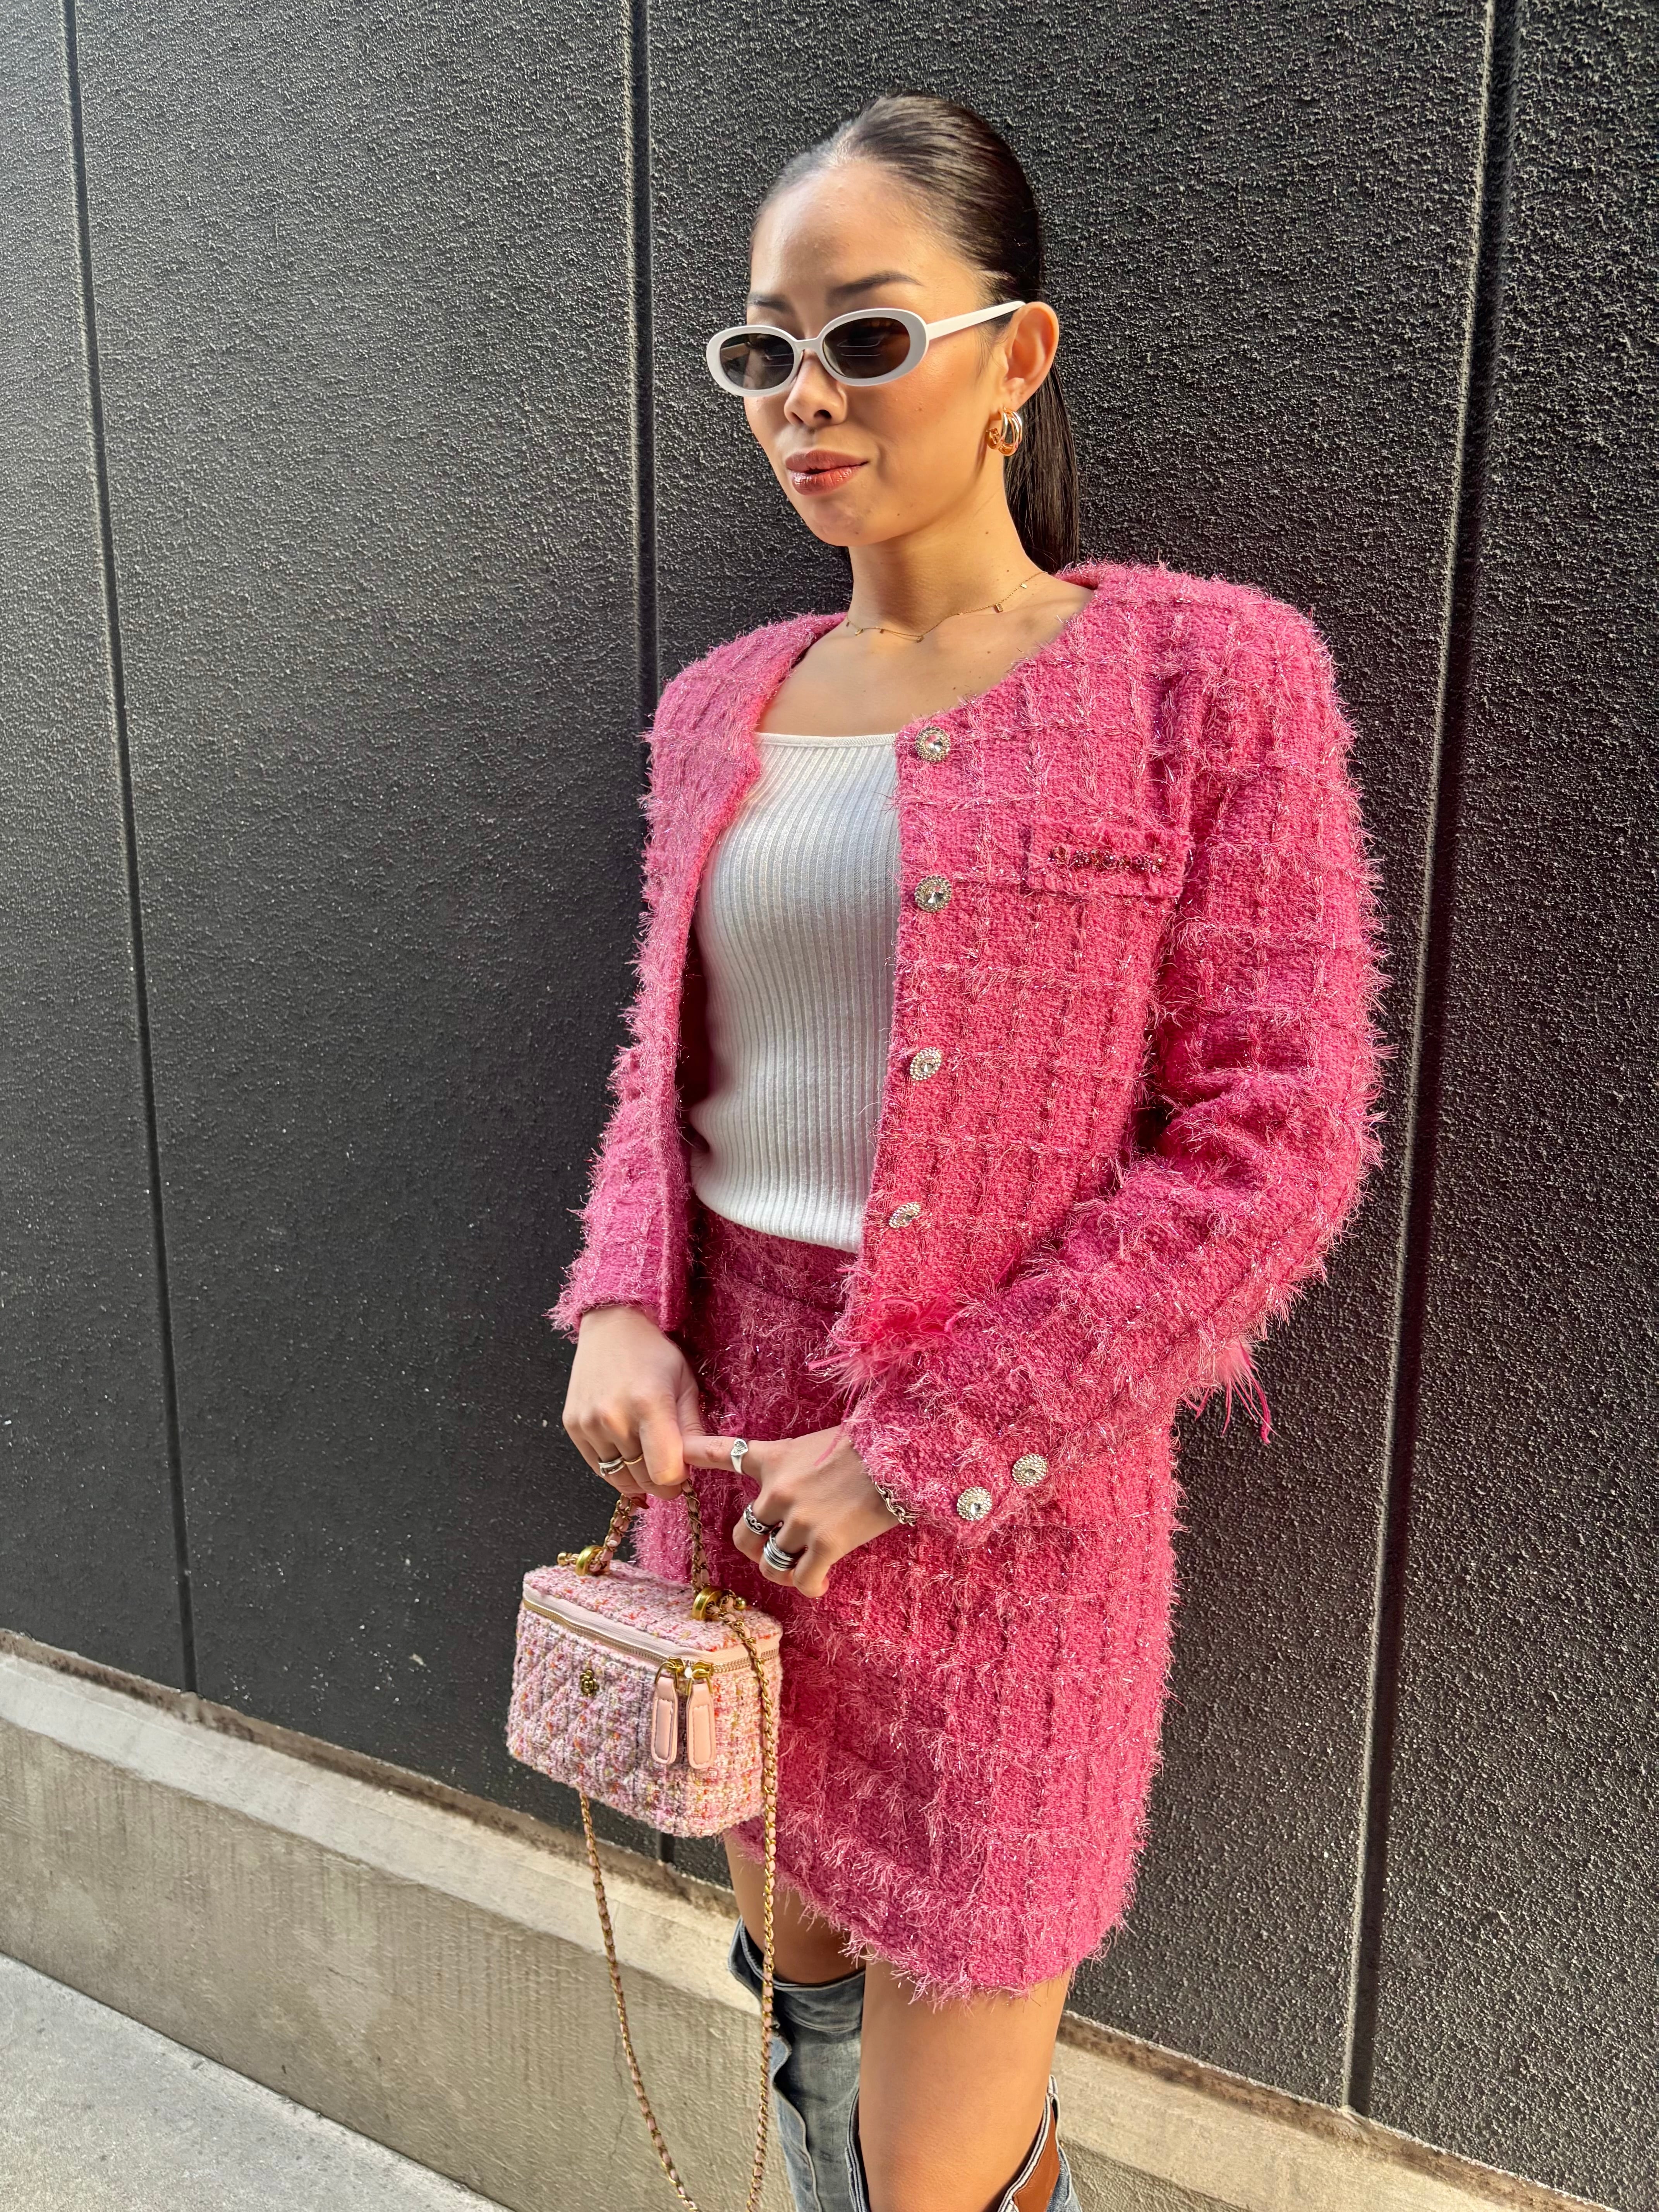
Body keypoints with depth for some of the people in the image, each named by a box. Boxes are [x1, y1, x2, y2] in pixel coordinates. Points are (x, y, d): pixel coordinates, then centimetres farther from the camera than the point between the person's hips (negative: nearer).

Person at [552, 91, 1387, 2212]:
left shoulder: (1205, 675, -9)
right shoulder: (721, 707, 8)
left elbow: (1276, 1141, -13)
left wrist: (915, 1450, -16)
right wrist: (624, 1315, -5)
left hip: (999, 1480, -5)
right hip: (720, 1445, 6)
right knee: (799, 1974, 25)